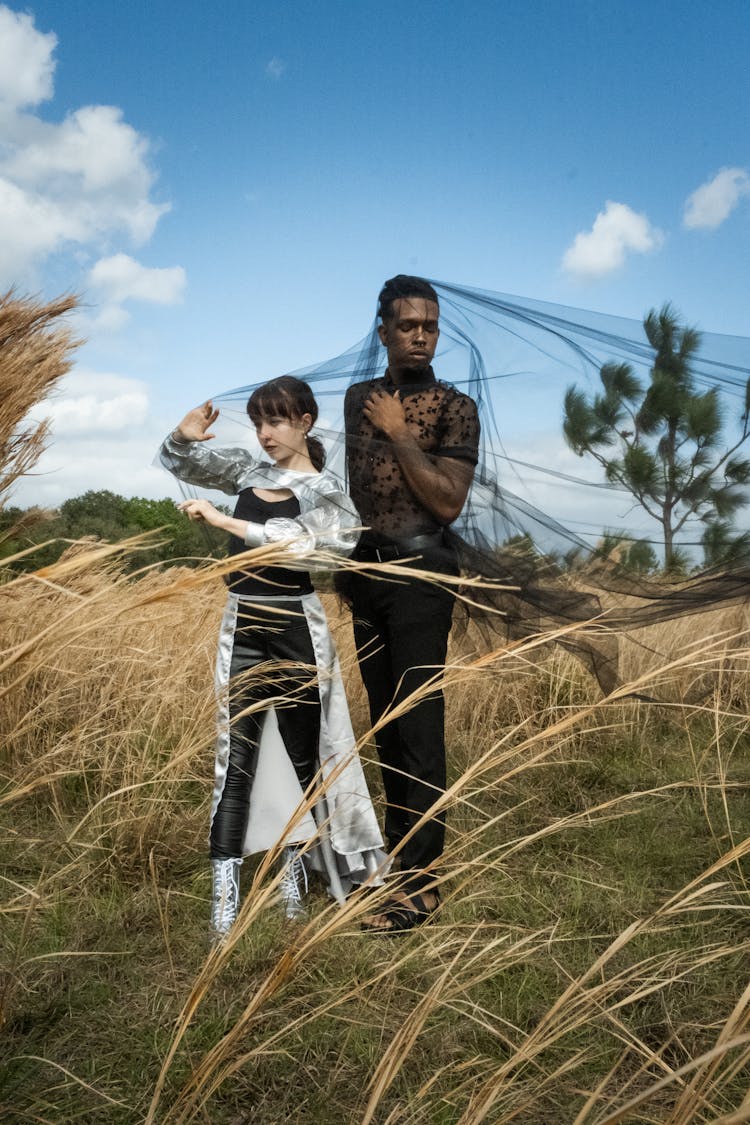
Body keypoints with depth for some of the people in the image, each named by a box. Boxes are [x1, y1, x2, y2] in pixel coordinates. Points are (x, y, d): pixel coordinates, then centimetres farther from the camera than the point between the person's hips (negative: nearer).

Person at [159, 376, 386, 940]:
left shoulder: (322, 489, -4)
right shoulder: (249, 472, 10)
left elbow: (294, 544, -22)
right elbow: (178, 461, 18)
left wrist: (222, 519, -22)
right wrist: (185, 434, -4)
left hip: (295, 628, -4)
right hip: (243, 625, 4)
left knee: (304, 755, 7)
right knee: (235, 758, 1)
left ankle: (295, 873, 23)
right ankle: (225, 898, 3)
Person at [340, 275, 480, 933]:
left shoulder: (456, 407, -4)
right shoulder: (359, 397, 13)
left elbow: (448, 502, -13)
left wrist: (399, 434, -12)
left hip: (420, 572, -6)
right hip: (366, 570, 6)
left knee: (420, 726, -7)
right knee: (384, 720, 12)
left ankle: (421, 882, -1)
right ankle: (397, 848, 25)